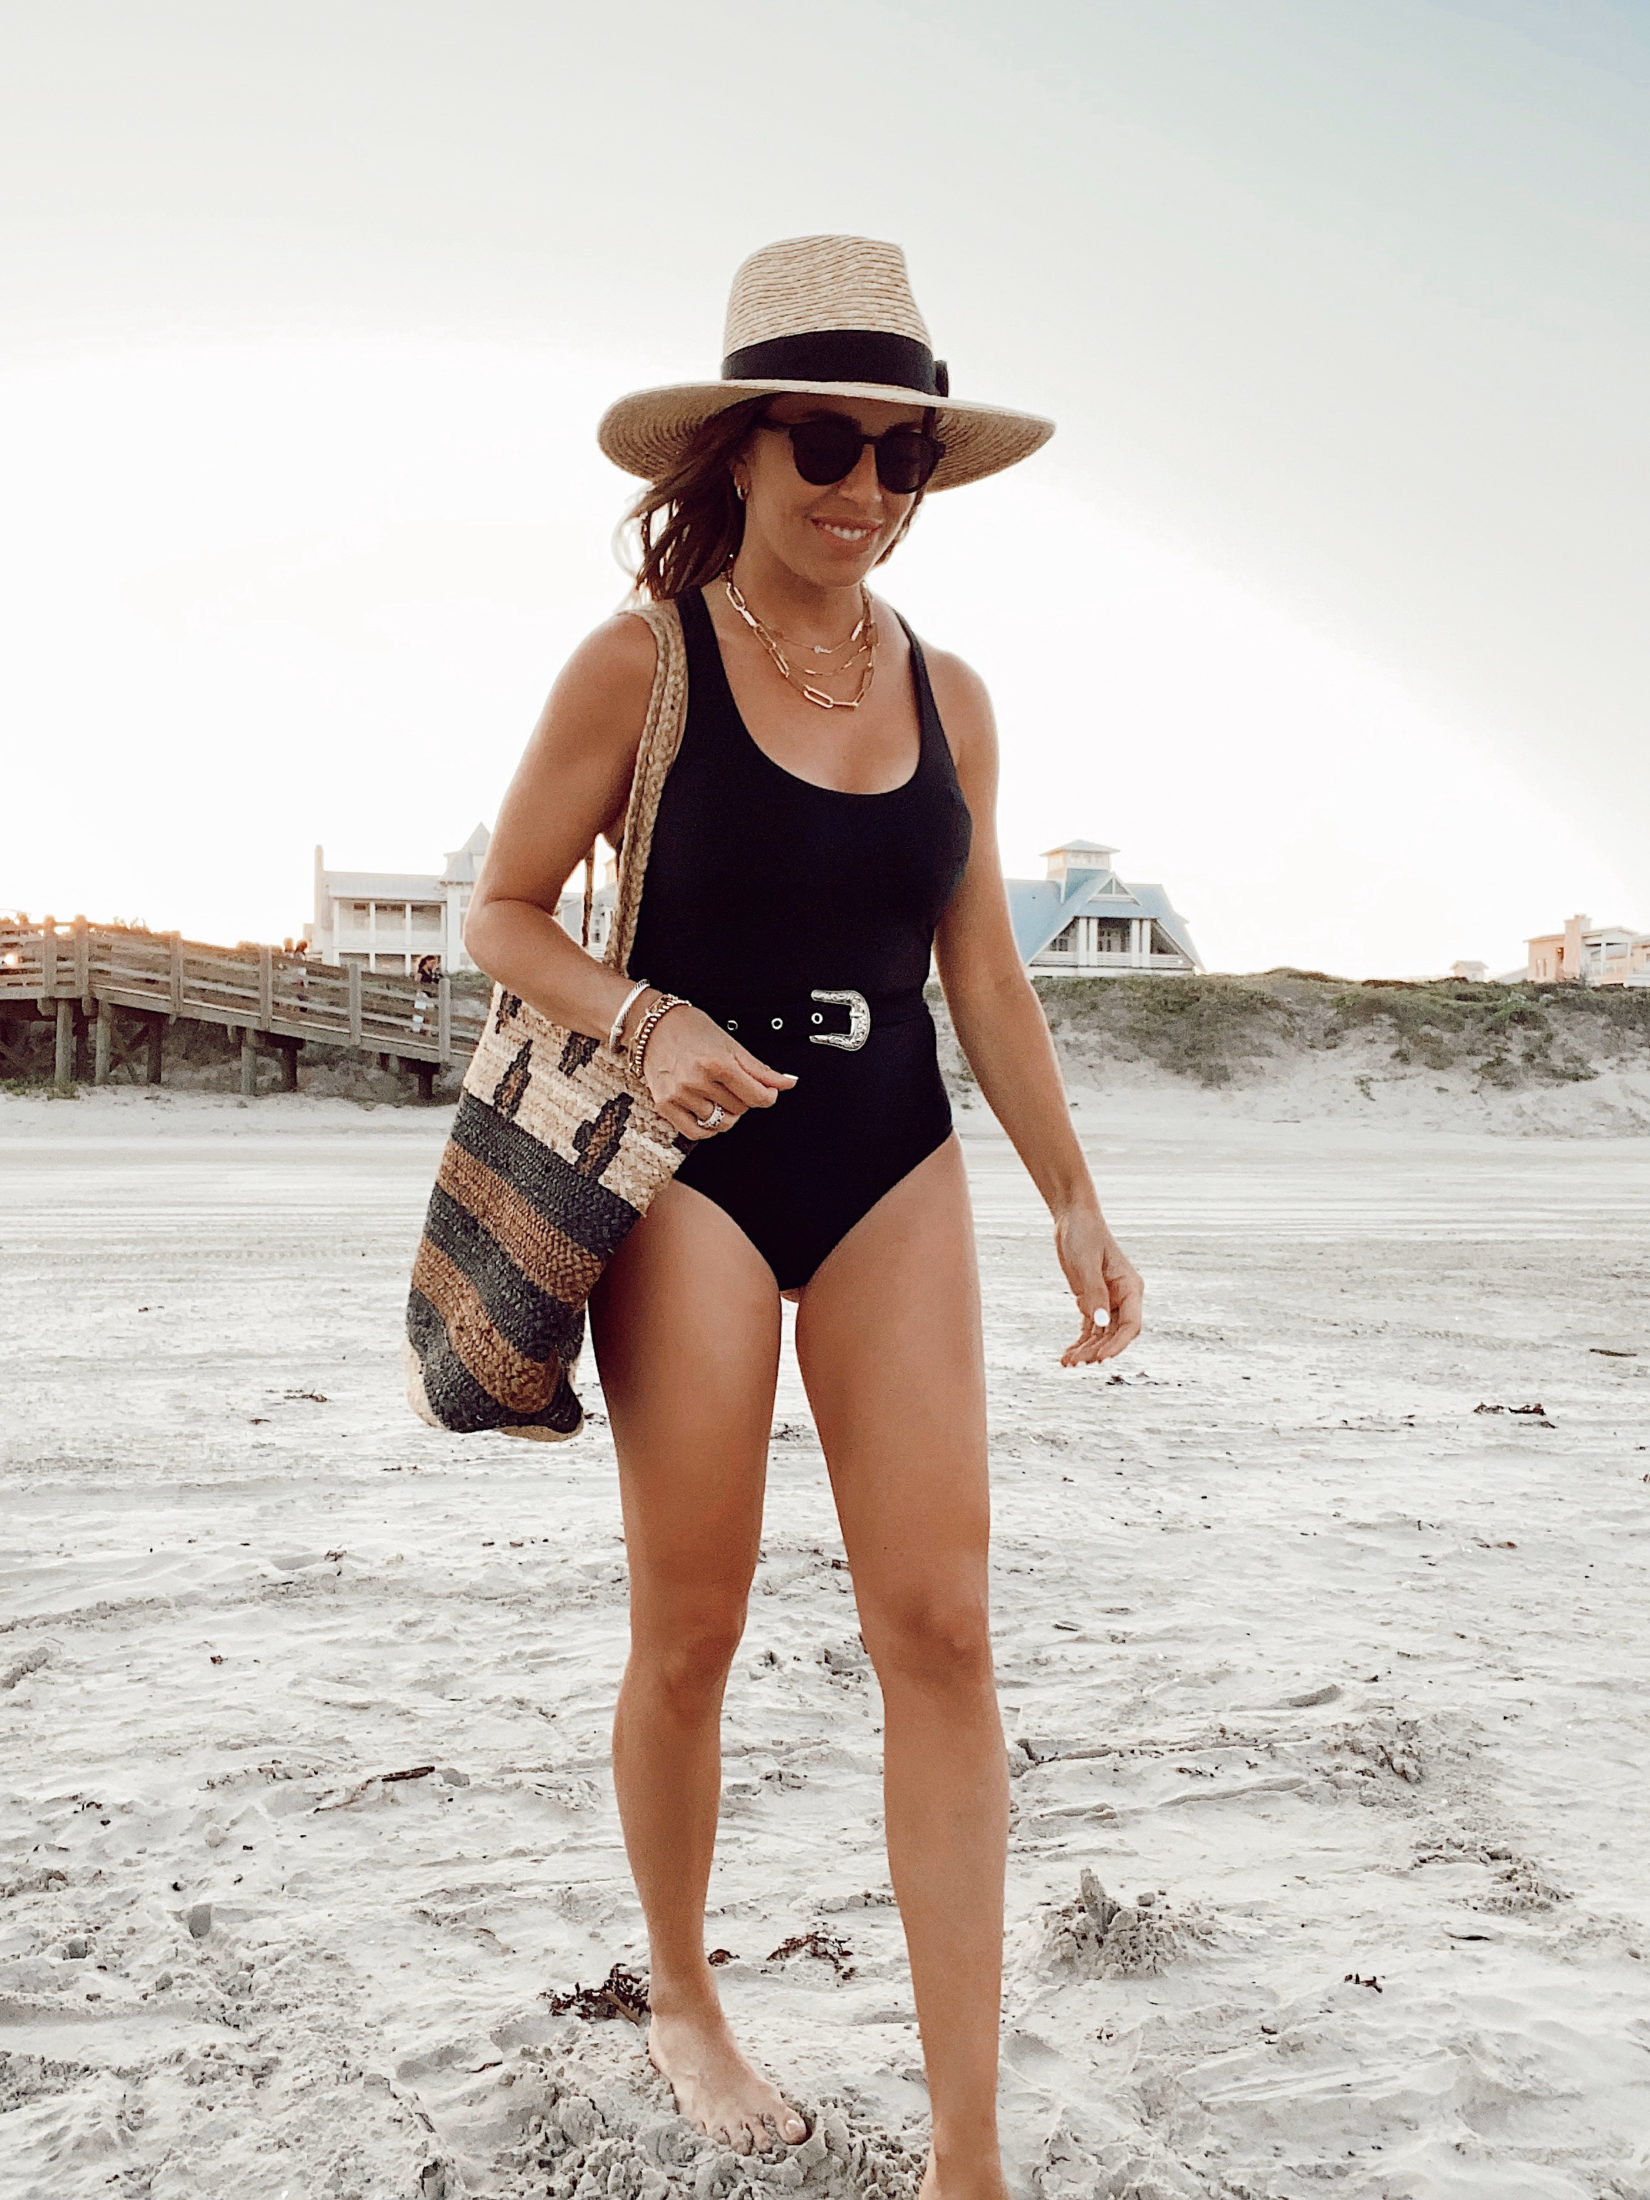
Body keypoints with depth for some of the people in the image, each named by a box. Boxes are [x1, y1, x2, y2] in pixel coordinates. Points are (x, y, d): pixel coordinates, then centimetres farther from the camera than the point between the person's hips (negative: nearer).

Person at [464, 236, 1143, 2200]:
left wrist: (1074, 1196, 8)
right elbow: (502, 911, 0)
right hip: (694, 1168, -3)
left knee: (941, 1623, -4)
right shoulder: (640, 665, -5)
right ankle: (681, 2001, 34)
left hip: (894, 1173, 4)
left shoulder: (949, 696, 7)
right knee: (692, 1630, 7)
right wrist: (641, 1019, -19)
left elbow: (983, 970, 11)